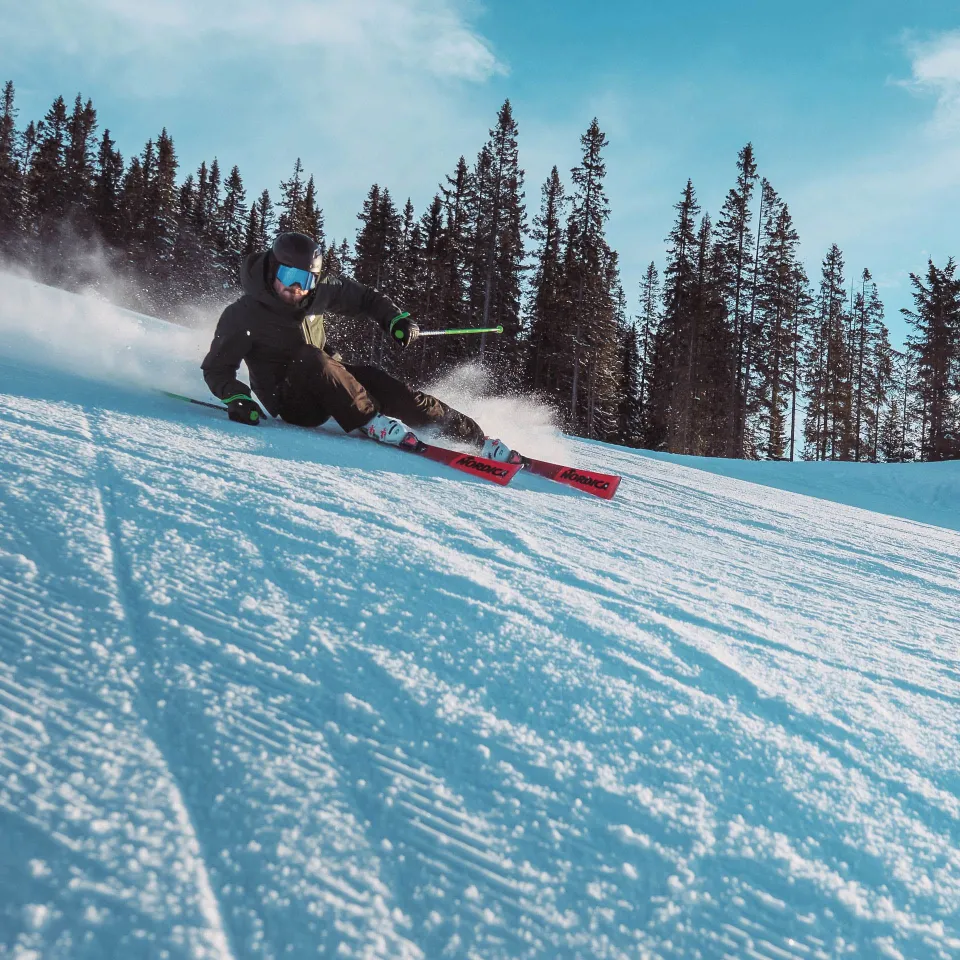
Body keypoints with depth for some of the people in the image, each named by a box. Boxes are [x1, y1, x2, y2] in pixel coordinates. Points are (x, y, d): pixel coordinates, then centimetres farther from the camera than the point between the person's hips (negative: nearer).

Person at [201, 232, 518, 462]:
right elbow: (216, 368, -8)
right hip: (292, 403, -4)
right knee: (311, 358, -33)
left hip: (326, 382, 4)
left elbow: (363, 298, 11)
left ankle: (476, 438, -17)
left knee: (381, 384, -18)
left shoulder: (318, 289, -4)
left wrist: (394, 318, -5)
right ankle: (370, 421, -28)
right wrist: (236, 398, -26)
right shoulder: (243, 315, -14)